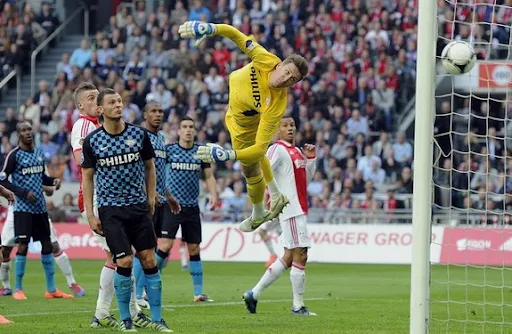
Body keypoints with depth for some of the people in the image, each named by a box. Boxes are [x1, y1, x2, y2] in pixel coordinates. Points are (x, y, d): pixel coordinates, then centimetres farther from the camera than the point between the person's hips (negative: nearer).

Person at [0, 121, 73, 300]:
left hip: (40, 207, 7)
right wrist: (23, 193, -18)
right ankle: (18, 290, 0)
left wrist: (53, 181, 1)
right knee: (23, 246, -9)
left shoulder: (39, 153, 11)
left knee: (47, 245, 8)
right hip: (23, 209, -7)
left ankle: (51, 289, 15)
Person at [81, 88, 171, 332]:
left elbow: (149, 167, 13)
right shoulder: (92, 141, -3)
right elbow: (87, 177, 3)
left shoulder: (139, 134, 0)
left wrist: (151, 198, 9)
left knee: (149, 260, -2)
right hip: (110, 209, -2)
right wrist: (90, 215, -1)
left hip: (139, 207, 2)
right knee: (125, 262, -10)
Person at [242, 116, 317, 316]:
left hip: (299, 209, 9)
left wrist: (310, 159, 12)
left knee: (289, 258, 11)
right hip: (290, 210, -9)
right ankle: (298, 306, -3)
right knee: (300, 255, -9)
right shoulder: (277, 149, -9)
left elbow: (306, 179, 25)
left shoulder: (296, 151, 18)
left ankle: (254, 294, 18)